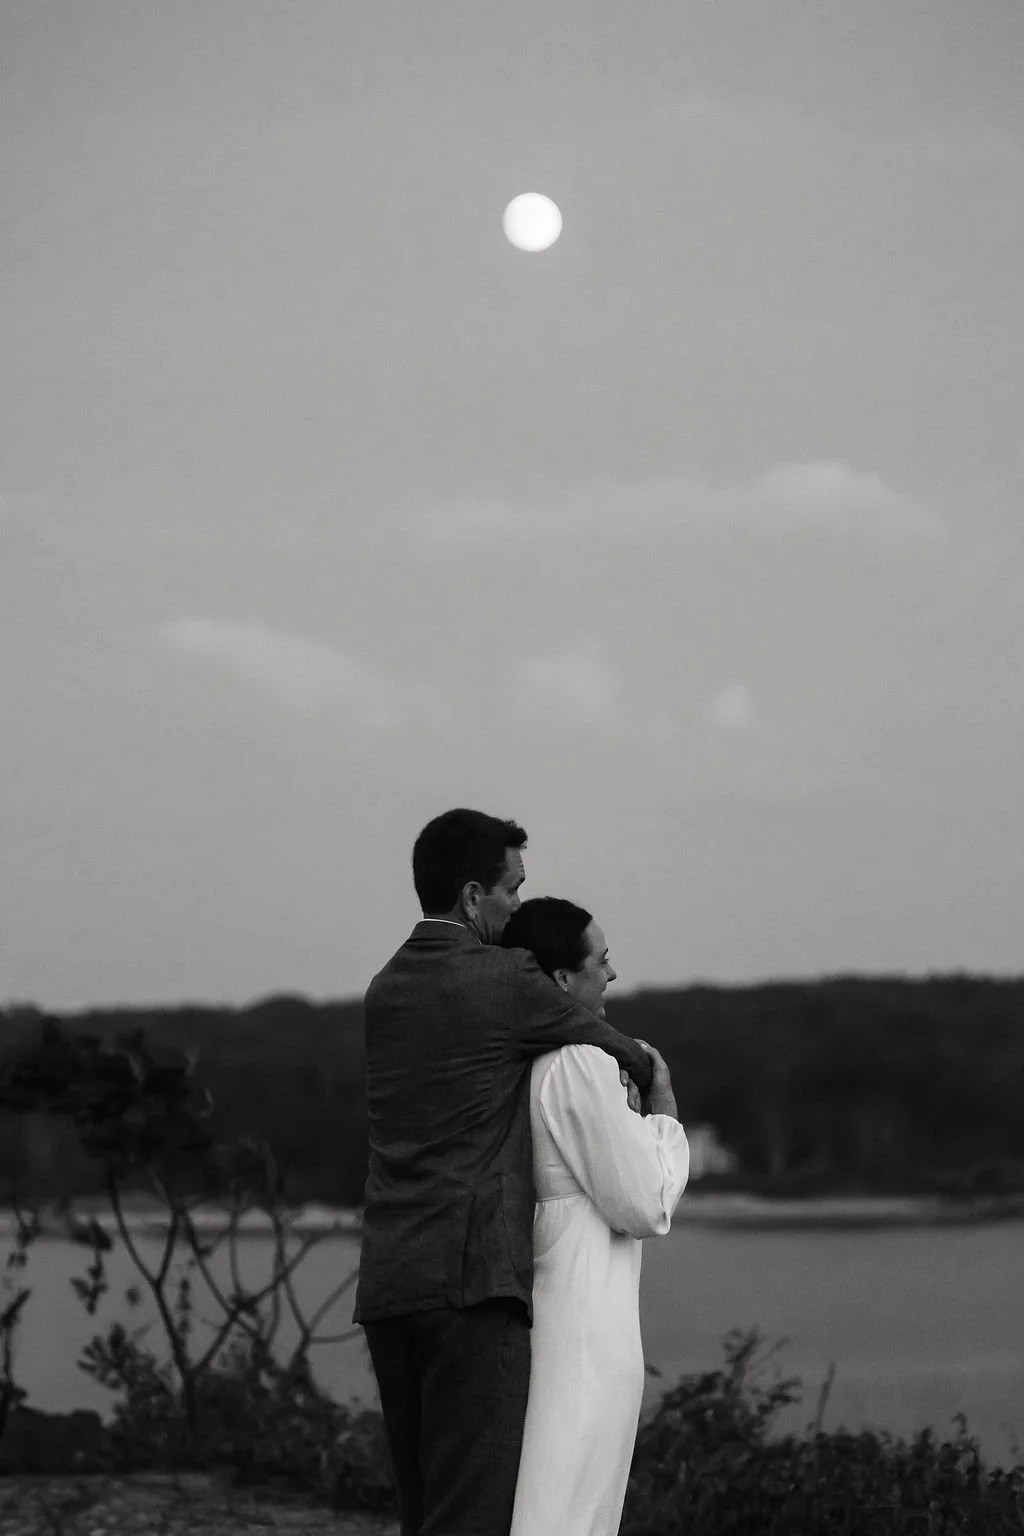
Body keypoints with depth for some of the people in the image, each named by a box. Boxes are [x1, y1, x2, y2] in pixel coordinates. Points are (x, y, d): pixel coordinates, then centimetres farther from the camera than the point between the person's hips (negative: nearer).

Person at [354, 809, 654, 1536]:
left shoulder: (386, 990, 16)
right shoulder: (509, 980, -5)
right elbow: (631, 1058, 9)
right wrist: (650, 1076, 32)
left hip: (388, 1285, 8)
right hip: (472, 1282, -8)